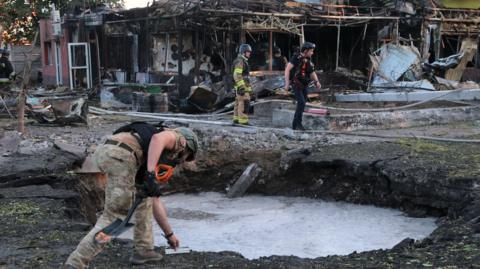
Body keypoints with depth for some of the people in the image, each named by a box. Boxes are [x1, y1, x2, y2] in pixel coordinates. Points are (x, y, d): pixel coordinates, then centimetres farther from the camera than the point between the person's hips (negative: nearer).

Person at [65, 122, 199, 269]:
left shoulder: (158, 163, 39)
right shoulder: (176, 137, 19)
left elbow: (155, 201, 45)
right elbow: (157, 138, -8)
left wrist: (169, 234, 53)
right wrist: (151, 174, -17)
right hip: (120, 156, -9)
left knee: (145, 196, 25)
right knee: (113, 215, 0)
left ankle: (142, 250, 26)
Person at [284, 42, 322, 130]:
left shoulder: (308, 60, 6)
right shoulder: (296, 57, -14)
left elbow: (312, 72, 11)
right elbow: (287, 69, -17)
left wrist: (317, 82, -6)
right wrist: (287, 83, -22)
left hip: (304, 85, 7)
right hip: (296, 84, -7)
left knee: (303, 103, 10)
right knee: (301, 102, -17)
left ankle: (296, 124, 22)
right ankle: (297, 124, -9)